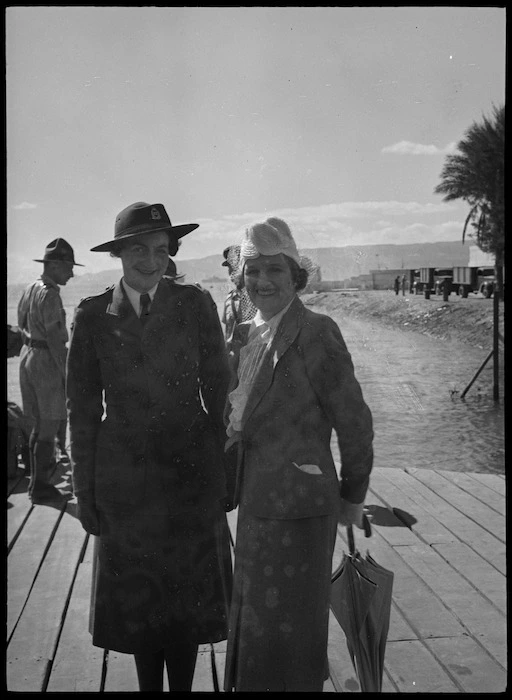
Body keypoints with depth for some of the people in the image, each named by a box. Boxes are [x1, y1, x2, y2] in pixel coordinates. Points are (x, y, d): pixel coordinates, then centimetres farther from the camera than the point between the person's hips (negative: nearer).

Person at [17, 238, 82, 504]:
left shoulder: (29, 290, 11)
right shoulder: (49, 294, -17)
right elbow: (54, 338, -20)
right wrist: (66, 372, -17)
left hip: (28, 355, 9)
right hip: (48, 361, -9)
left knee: (40, 425, 17)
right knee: (49, 427, -1)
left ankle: (38, 479, 27)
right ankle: (41, 487, 5)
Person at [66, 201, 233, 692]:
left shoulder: (195, 304, -3)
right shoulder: (92, 315, -2)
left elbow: (219, 391, 1)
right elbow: (83, 407, 2)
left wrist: (226, 468, -1)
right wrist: (84, 489, 2)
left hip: (192, 473, 0)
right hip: (124, 478, 1)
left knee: (189, 597, 10)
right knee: (138, 598, 13)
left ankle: (182, 686, 28)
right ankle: (148, 686, 32)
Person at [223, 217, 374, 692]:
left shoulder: (315, 332, -16)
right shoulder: (244, 336, 6)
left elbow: (354, 422, -10)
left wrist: (351, 497, -1)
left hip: (298, 508, -7)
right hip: (255, 505, 7)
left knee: (288, 632, 7)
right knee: (252, 628, 21)